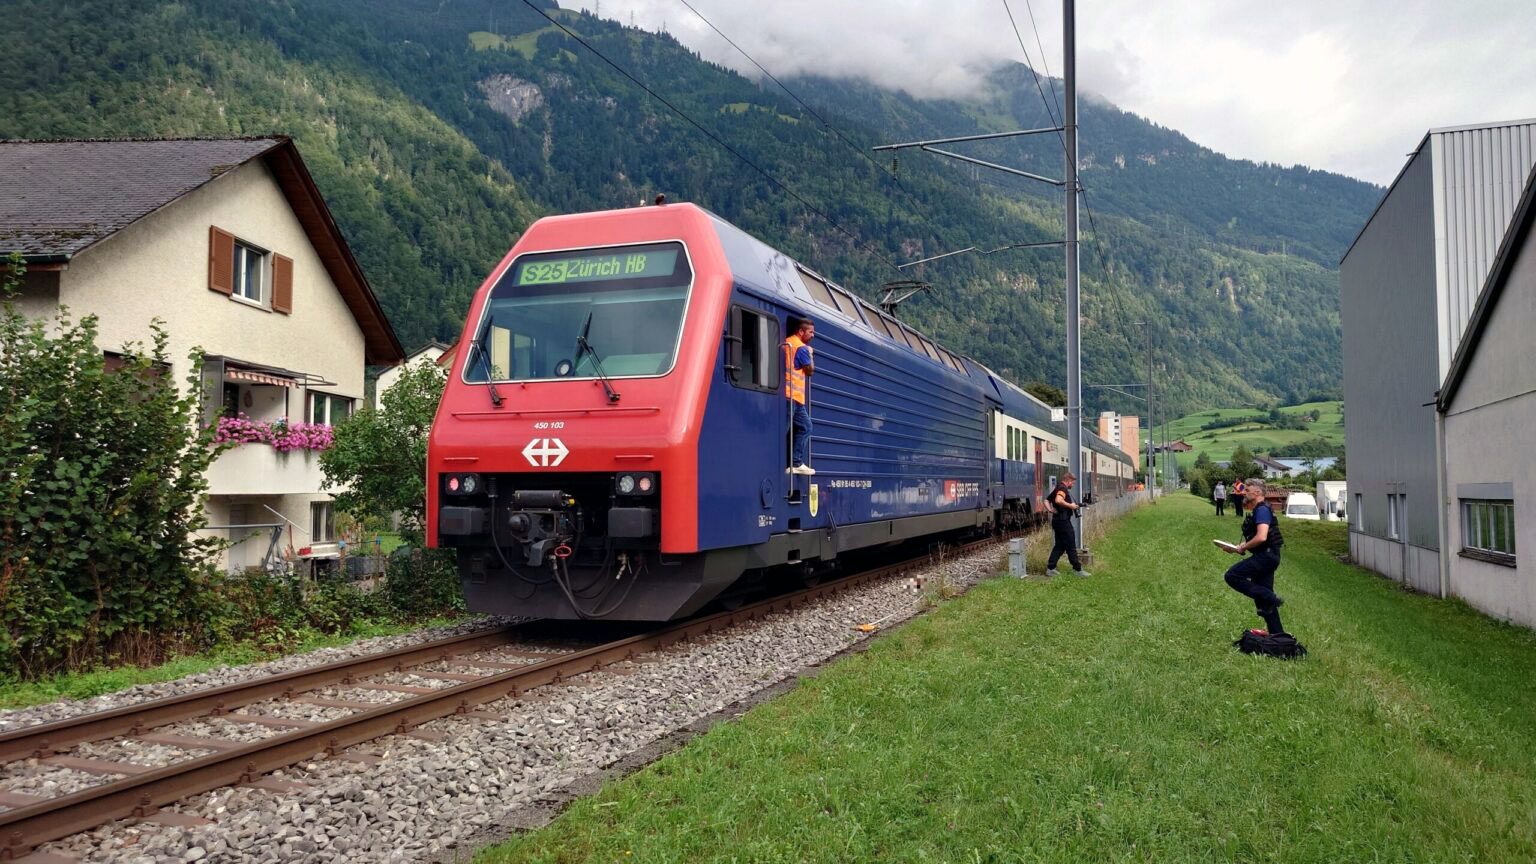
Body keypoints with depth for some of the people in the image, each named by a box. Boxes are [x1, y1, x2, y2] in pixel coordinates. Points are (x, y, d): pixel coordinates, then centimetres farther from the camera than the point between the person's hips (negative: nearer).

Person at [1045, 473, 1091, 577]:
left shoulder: (1057, 488, 16)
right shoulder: (1063, 488, -15)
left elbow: (1047, 500, 24)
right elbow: (1058, 500, -33)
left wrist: (1051, 510, 8)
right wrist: (1070, 505, -22)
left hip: (1056, 520, 10)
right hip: (1063, 521, -10)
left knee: (1059, 545, 13)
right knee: (1071, 546, -2)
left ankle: (1050, 568, 11)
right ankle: (1078, 570, 3)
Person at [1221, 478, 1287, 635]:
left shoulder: (1262, 510, -13)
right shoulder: (1257, 511, 18)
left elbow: (1261, 537, -25)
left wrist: (1242, 548, -13)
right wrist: (1241, 546, 13)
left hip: (1266, 556, -10)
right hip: (1265, 557, 10)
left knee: (1232, 575, -17)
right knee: (1262, 593, 11)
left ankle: (1269, 599, -13)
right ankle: (1277, 633, 16)